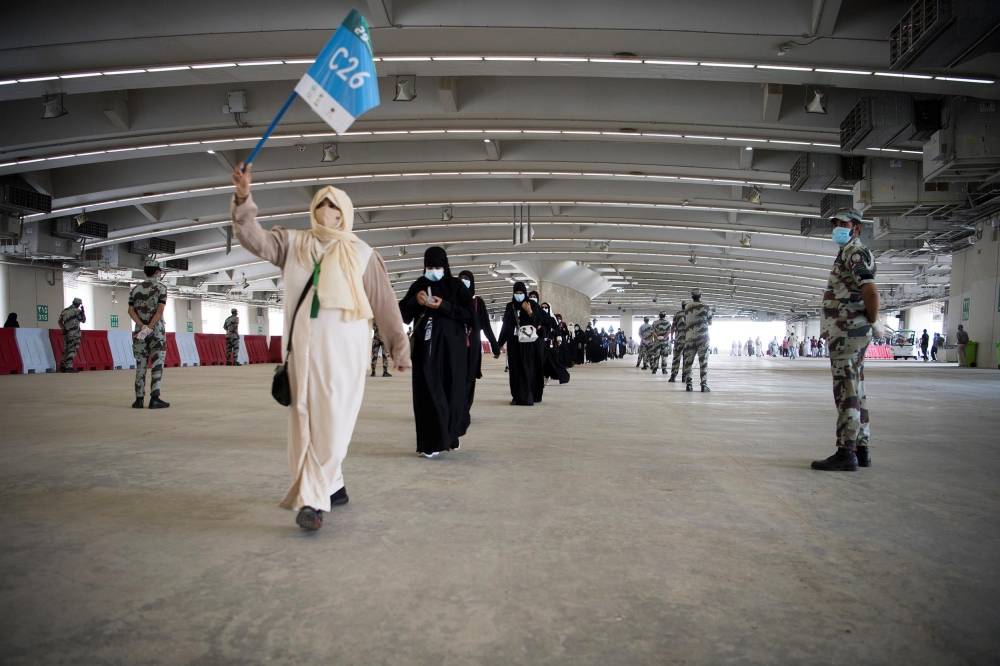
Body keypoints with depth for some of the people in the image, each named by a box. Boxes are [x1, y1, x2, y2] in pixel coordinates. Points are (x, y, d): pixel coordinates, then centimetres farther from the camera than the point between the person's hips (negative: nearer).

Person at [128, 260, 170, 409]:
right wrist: (149, 328, -16)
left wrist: (143, 327, -9)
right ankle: (154, 398, -10)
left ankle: (139, 399, 8)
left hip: (140, 331, 4)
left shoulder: (135, 289, 11)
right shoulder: (161, 287, -2)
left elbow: (131, 311, 0)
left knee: (140, 365, 8)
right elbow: (160, 310, -14)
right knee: (157, 364, -4)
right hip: (157, 330, -4)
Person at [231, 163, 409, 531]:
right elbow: (254, 239, 0)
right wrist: (243, 198, -16)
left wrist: (399, 347, 9)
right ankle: (332, 486, 22)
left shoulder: (361, 252, 9)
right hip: (302, 341, 3)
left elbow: (384, 302, 10)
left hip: (343, 342, -2)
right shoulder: (292, 242, 15)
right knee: (305, 417, 7)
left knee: (332, 420, -7)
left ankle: (313, 499, -5)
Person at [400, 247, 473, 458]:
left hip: (451, 346, -1)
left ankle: (449, 437, 15)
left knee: (451, 390, 1)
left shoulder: (457, 286, 2)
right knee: (427, 392, -4)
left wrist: (444, 306, -17)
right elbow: (403, 313, 6)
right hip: (425, 346, 1)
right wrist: (415, 301, -13)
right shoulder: (418, 285, 8)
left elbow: (469, 314, -5)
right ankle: (430, 443, -2)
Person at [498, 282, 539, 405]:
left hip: (527, 342, -3)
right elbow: (505, 325, 11)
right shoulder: (509, 306, 9)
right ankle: (516, 396, 7)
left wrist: (530, 312, -21)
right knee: (514, 369, 2)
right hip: (513, 342, 3)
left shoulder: (531, 305, 2)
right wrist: (500, 342, 8)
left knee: (527, 369, -6)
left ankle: (528, 397, -5)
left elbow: (537, 323, -4)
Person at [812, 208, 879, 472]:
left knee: (847, 392, -9)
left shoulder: (855, 252, -9)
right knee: (855, 392, 12)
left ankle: (846, 452, -7)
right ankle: (860, 449, 19)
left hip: (847, 332, -10)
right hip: (850, 332, 10)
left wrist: (873, 323, -11)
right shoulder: (849, 253, 21)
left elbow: (870, 290, -22)